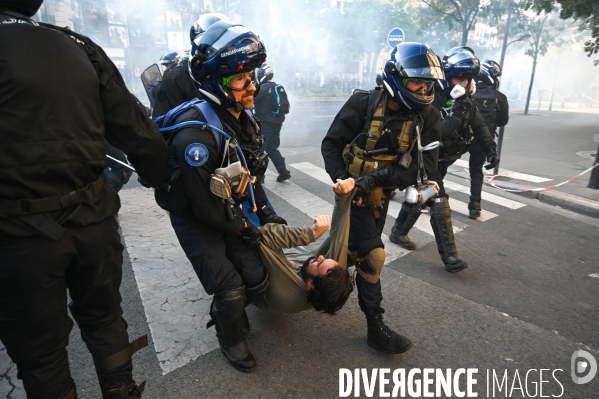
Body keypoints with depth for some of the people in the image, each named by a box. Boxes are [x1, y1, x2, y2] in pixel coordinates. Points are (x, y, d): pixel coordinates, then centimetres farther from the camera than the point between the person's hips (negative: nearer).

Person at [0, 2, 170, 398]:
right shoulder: (82, 48, 7)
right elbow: (137, 131, 5)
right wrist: (165, 177, 18)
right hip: (94, 217, 5)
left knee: (40, 352, 15)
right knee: (105, 320, 23)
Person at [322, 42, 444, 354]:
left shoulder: (428, 119, -12)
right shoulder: (363, 103, -18)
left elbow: (425, 167, -21)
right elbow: (330, 144, -12)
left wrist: (378, 176, -33)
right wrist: (343, 182, -25)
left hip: (381, 196, 5)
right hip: (355, 193, -4)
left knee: (354, 247, 22)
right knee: (372, 255, -11)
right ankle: (376, 327, 7)